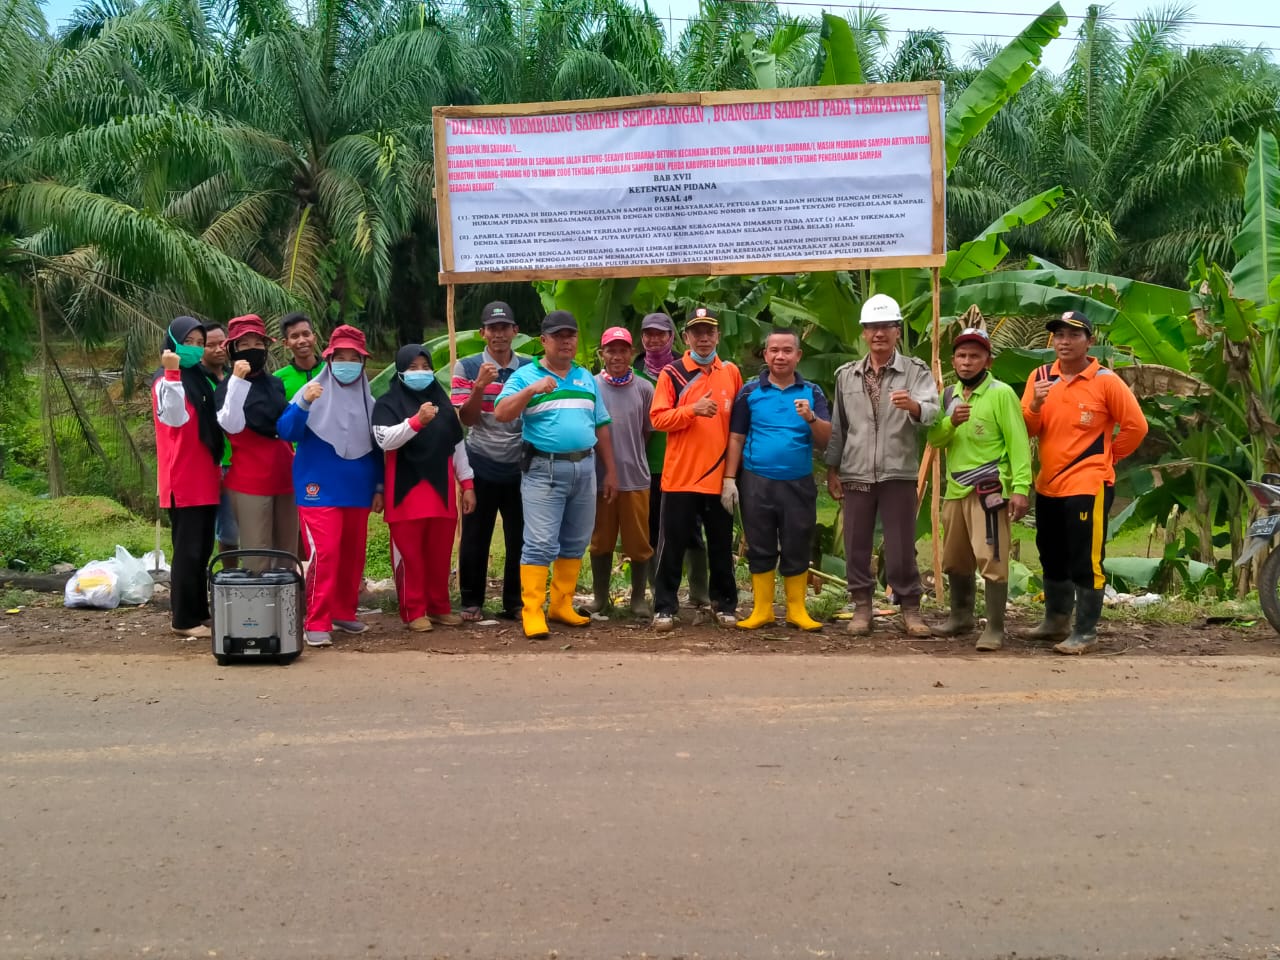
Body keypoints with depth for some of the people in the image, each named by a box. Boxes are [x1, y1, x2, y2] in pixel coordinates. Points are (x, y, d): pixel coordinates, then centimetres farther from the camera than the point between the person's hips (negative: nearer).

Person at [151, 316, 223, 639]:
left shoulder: (199, 380, 17)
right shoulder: (165, 381, -7)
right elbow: (175, 417, -27)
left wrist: (219, 468, 17)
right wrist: (173, 373, -31)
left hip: (205, 479, 8)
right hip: (183, 481, -8)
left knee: (203, 549, 11)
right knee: (188, 550, -6)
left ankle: (199, 611, 19)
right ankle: (183, 618, -1)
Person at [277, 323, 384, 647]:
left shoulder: (369, 401, 7)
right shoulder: (312, 393, -4)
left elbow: (376, 448, 14)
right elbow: (286, 432, -15)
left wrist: (379, 487, 11)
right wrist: (302, 404, -30)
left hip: (358, 491, 5)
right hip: (319, 490, -5)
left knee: (353, 555, 11)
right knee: (324, 554, -12)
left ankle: (344, 612, 27)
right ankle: (317, 622, -5)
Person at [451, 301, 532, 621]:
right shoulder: (467, 367, 1)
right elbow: (466, 419, -6)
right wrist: (480, 385, -21)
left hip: (520, 468, 2)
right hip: (481, 468, -1)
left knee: (520, 539, 5)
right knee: (475, 539, 5)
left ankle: (515, 602, 17)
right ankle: (472, 602, 17)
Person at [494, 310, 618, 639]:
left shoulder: (587, 378, 15)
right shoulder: (525, 376, 0)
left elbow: (600, 427, 16)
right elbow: (501, 414, -13)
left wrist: (610, 471, 13)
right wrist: (531, 389, -26)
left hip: (584, 469, 5)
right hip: (544, 470, -5)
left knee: (576, 542, 10)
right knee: (540, 544, -8)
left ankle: (562, 605, 20)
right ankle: (532, 612, -3)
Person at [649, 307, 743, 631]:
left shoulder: (731, 373, 9)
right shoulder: (671, 373, 0)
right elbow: (658, 418, -7)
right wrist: (693, 410, -20)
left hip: (720, 475, 3)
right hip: (680, 474, -2)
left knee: (721, 544, 11)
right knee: (672, 544, 2)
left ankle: (724, 603, 22)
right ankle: (664, 607, 10)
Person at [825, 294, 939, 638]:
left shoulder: (916, 371, -1)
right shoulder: (846, 375, 9)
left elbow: (932, 413, -17)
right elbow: (837, 426, 13)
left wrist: (913, 406, -39)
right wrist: (832, 469, 10)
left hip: (899, 474, -3)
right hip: (856, 474, 3)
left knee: (902, 546, 3)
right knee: (856, 545, 7)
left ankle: (910, 608, 15)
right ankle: (862, 607, 19)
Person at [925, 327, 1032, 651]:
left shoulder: (1001, 393, -7)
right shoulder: (948, 395, 13)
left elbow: (1018, 443, -12)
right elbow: (934, 440, 8)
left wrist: (1020, 488, -21)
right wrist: (951, 422, -12)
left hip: (988, 490, -7)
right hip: (955, 490, 7)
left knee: (991, 560, -8)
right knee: (954, 560, 17)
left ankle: (995, 629, -1)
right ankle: (961, 616, 33)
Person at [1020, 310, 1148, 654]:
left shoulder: (1106, 381, -8)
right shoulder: (1040, 376, 5)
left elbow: (1136, 426, -4)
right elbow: (1026, 431, 2)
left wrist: (1108, 457, 2)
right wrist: (1035, 404, -16)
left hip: (1088, 486, -6)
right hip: (1048, 486, 6)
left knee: (1086, 563, -4)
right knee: (1052, 558, 19)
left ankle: (1086, 633, 6)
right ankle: (1056, 621, 34)